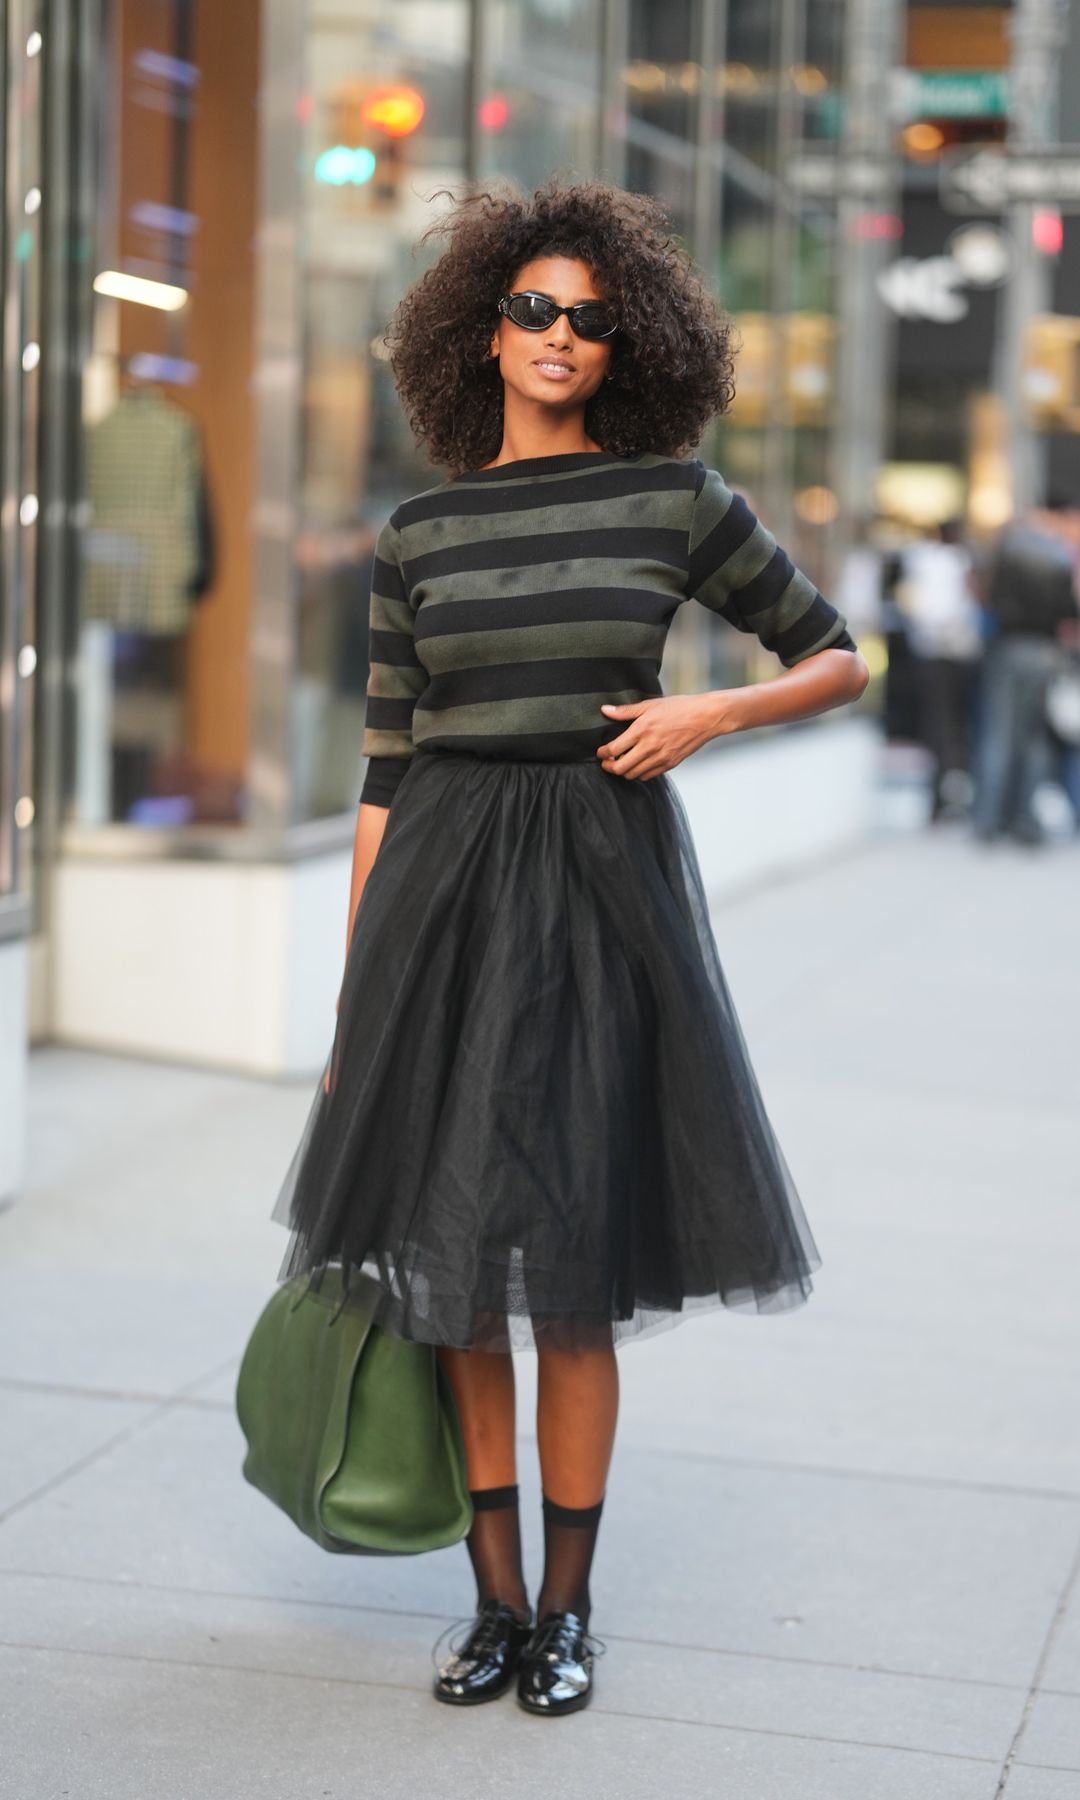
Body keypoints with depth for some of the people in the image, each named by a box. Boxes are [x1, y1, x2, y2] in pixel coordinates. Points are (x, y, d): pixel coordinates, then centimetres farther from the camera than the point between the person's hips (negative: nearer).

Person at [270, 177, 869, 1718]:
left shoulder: (675, 500, 2)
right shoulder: (420, 535, 7)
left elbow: (841, 657, 9)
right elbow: (385, 768, 8)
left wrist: (706, 712, -9)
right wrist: (354, 996, 5)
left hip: (606, 881, -2)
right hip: (446, 892, 2)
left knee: (574, 1268, 0)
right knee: (449, 1257, 4)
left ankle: (567, 1607, 15)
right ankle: (496, 1602, 17)